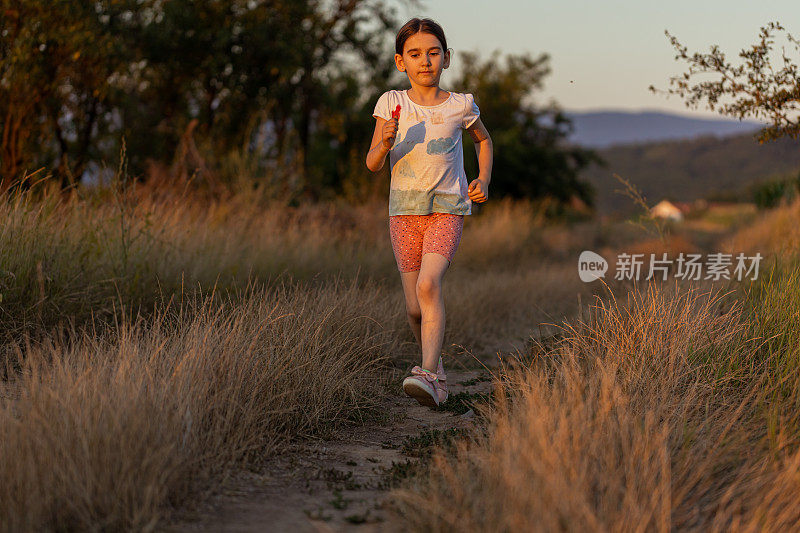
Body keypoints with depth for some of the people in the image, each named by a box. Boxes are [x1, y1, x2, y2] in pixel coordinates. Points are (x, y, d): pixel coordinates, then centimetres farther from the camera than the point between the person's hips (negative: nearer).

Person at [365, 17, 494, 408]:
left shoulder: (460, 105, 1)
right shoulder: (391, 103, 0)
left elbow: (483, 140, 22)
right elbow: (372, 164, -4)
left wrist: (484, 179, 6)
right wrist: (386, 143, -25)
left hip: (448, 208, -2)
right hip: (405, 210, 2)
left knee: (428, 284, -25)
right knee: (415, 309, 3)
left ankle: (427, 376, -31)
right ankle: (436, 366, 29)